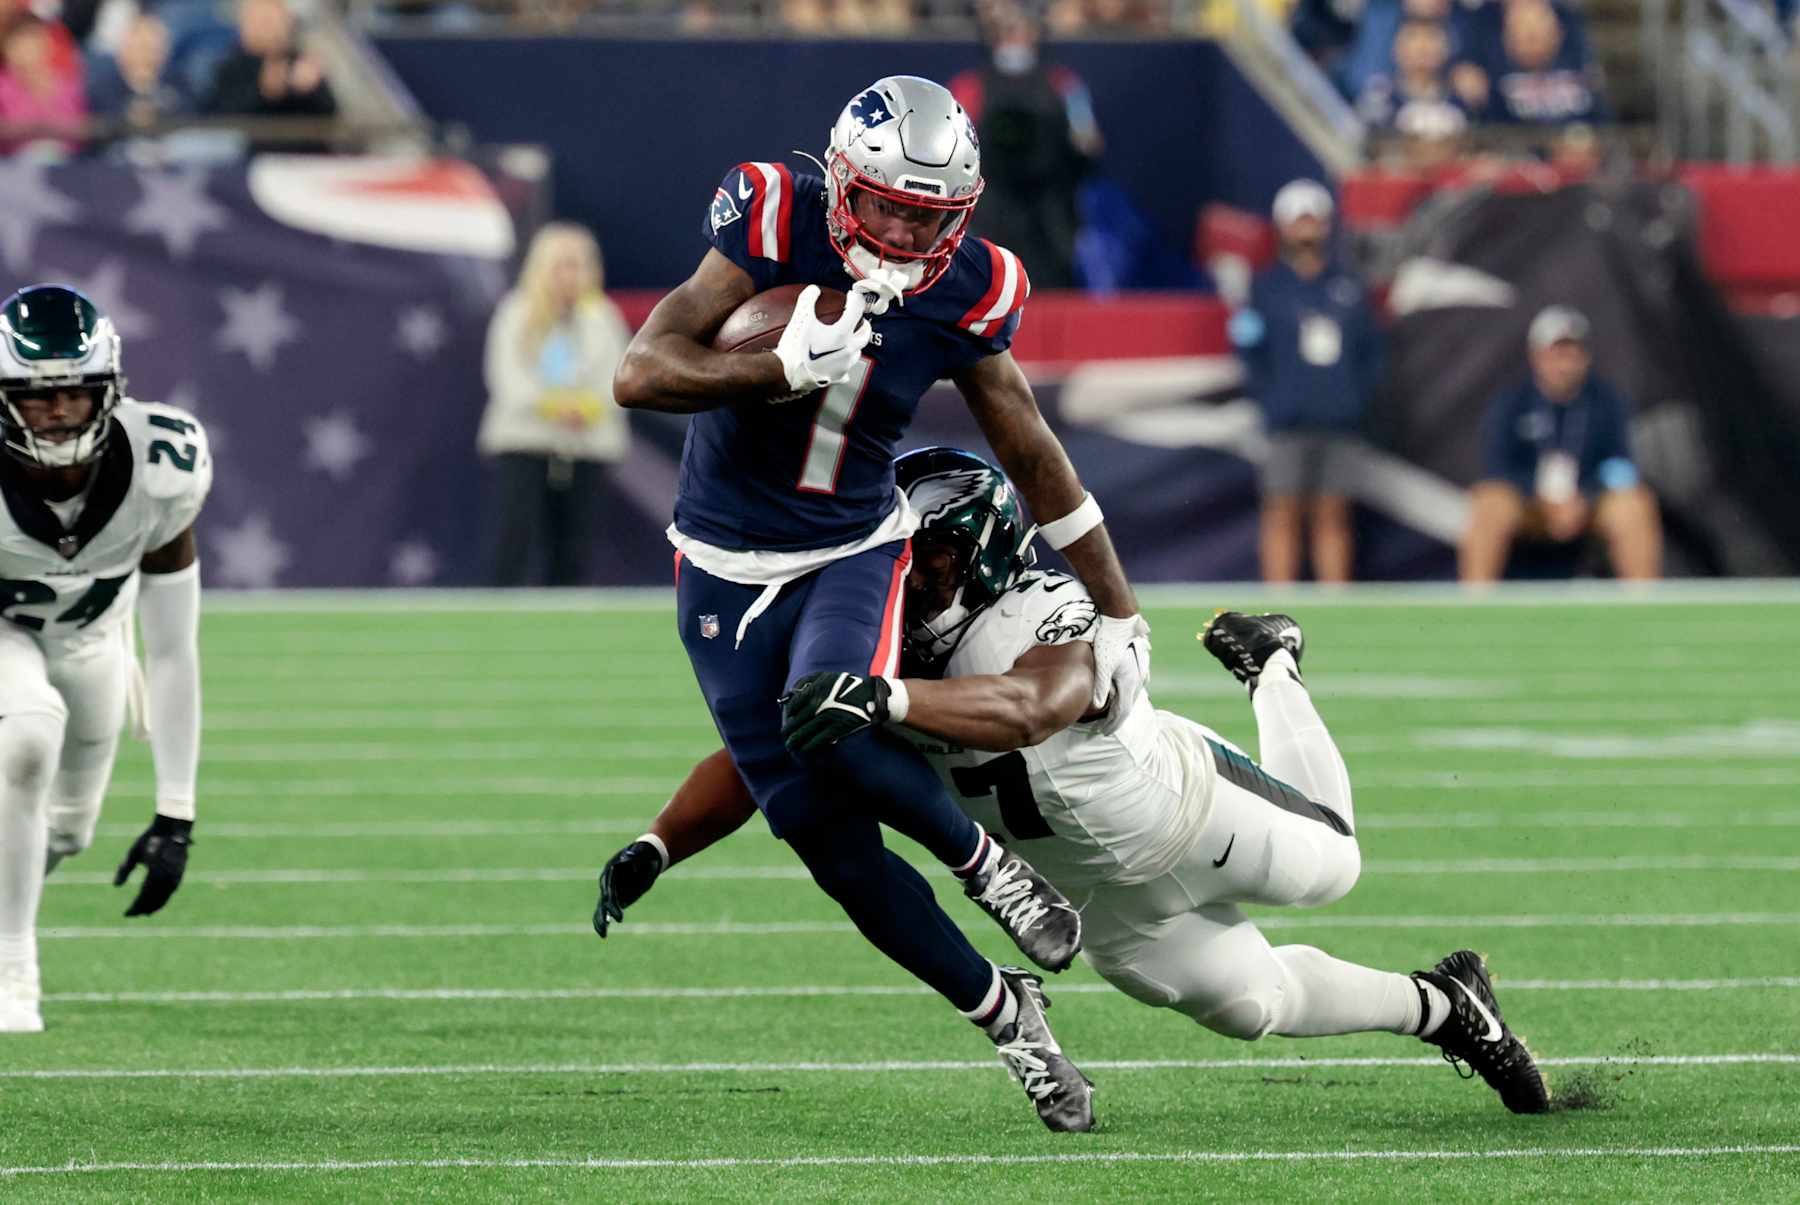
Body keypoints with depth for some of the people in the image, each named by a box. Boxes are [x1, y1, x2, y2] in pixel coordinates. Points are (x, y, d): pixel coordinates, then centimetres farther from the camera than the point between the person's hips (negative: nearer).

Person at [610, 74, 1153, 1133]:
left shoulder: (965, 292, -10)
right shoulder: (774, 229, -19)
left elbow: (1034, 458, 3)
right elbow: (641, 374, -24)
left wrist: (1121, 615, 7)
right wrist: (785, 370, -38)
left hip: (856, 551, 0)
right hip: (728, 569, 0)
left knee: (835, 729, -33)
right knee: (830, 841, -3)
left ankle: (983, 861, -6)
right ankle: (1005, 1015, 12)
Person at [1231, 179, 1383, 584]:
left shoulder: (1347, 287, 11)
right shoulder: (1267, 286, 4)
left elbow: (1370, 348, 14)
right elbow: (1251, 351, 2)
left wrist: (1359, 393, 1)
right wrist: (1269, 398, -9)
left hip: (1339, 424, 2)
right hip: (1288, 424, -2)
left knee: (1332, 516, 4)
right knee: (1283, 516, -5)